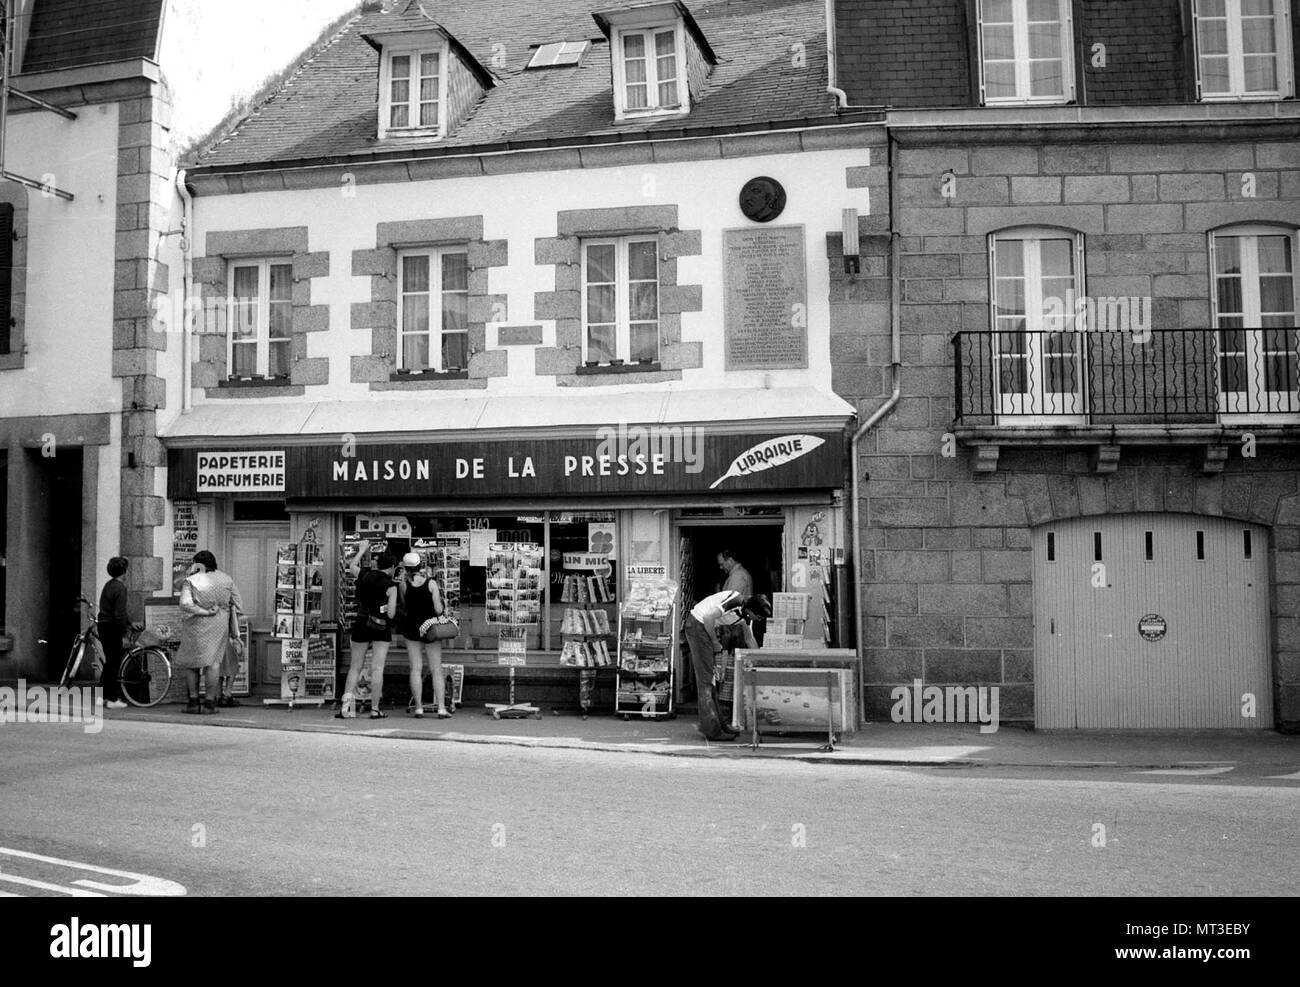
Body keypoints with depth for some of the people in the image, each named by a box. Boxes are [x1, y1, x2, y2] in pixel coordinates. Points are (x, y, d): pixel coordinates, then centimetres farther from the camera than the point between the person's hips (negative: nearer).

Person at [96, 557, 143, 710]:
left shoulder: (108, 585, 14)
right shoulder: (120, 588, -17)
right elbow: (119, 614, -22)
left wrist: (131, 622, 20)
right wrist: (124, 630, -9)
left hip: (103, 625, 9)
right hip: (112, 628, -9)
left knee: (110, 662, 17)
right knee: (114, 663, -2)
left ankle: (102, 696, 21)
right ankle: (112, 699, 1)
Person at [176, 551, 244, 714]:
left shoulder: (191, 581, -4)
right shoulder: (226, 580, 6)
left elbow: (185, 604, -19)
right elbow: (238, 606, 8)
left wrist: (204, 612, -10)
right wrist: (235, 631, 16)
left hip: (196, 626, -2)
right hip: (219, 627, 2)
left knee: (192, 661, 11)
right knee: (214, 661, 3)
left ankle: (194, 700, 12)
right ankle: (209, 701, -1)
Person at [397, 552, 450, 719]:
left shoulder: (404, 584, -5)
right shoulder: (431, 583, -7)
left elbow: (404, 608, 3)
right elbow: (438, 610, -11)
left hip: (412, 627, 1)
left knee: (416, 669, 5)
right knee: (436, 670, 3)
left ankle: (418, 708, 3)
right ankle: (442, 708, -2)